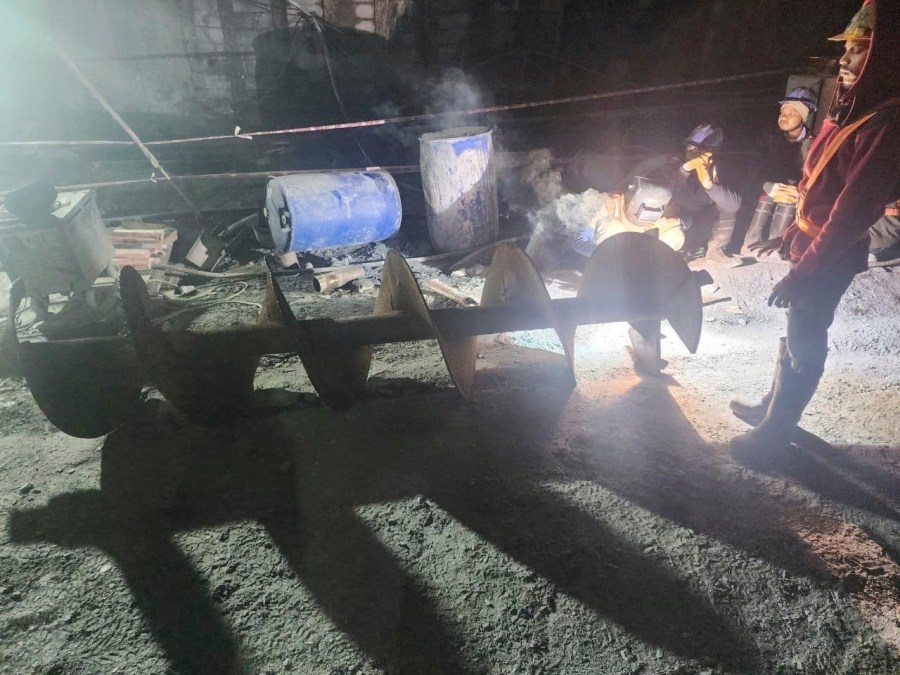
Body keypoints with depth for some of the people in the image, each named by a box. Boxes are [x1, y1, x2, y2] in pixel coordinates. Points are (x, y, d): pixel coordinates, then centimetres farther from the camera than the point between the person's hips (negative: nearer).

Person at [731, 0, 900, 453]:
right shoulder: (851, 109, 8)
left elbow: (852, 212, -26)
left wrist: (802, 273, -25)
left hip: (831, 260, -9)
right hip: (813, 246, 9)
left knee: (804, 342, 2)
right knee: (796, 332, 17)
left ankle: (776, 427, 16)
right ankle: (773, 407, 32)